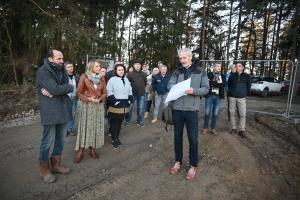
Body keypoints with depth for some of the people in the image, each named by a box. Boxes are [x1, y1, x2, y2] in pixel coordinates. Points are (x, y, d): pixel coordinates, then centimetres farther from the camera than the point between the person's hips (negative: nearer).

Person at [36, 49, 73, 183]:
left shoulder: (61, 69, 12)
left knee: (61, 139, 14)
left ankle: (56, 165, 31)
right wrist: (69, 87, -6)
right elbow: (55, 88, -23)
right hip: (50, 111, -7)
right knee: (48, 141, 3)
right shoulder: (43, 71, -11)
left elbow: (66, 88, 1)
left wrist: (52, 92, -16)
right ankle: (44, 170, 21)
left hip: (63, 109, 7)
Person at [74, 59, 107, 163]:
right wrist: (88, 99, -17)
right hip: (87, 105, -4)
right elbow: (79, 92, -4)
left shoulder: (102, 78, 6)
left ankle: (92, 149, 21)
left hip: (99, 105, 4)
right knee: (85, 127, -1)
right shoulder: (84, 77, -5)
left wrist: (100, 99, -12)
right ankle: (80, 152, 9)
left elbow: (104, 93, 7)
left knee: (96, 127, 8)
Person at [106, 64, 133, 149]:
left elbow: (130, 91, 19)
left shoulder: (126, 80, 15)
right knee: (114, 123, 1)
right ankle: (113, 140, 12)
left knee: (120, 122, 14)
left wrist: (130, 100, 8)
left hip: (125, 105, 6)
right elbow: (109, 92, -13)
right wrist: (114, 101, -18)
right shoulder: (112, 80, -6)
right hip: (115, 106, -6)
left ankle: (117, 138, 27)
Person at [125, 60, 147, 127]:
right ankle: (128, 121, 21)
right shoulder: (130, 74, -8)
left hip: (141, 94, 3)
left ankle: (139, 121, 25)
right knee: (130, 108, 6)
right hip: (132, 94, -3)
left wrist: (141, 88, 11)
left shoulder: (143, 74, 1)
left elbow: (145, 83, 14)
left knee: (140, 108, 12)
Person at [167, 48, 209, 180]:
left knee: (193, 139, 5)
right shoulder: (177, 71, 8)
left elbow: (206, 88, -2)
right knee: (177, 137, 14)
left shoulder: (200, 71, 2)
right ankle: (178, 162, 33)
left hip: (191, 110, -2)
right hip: (177, 109, 3)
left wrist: (193, 91, -21)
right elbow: (169, 85, 1)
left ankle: (193, 166, 24)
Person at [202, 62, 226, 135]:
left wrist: (213, 83, -13)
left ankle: (213, 129, 18)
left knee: (215, 113, 8)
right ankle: (205, 128, 12)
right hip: (210, 95, -2)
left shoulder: (223, 76, 9)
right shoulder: (208, 74, 1)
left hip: (218, 96, 3)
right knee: (207, 112, 0)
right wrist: (217, 83, -13)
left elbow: (224, 85, -8)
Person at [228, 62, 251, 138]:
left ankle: (241, 130, 4)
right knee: (232, 113, 4)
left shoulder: (247, 76, 2)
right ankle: (234, 128, 17)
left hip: (242, 97, -1)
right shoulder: (232, 76, 4)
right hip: (232, 97, 1)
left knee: (243, 114, -5)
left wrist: (244, 92, 14)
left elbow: (249, 86, 12)